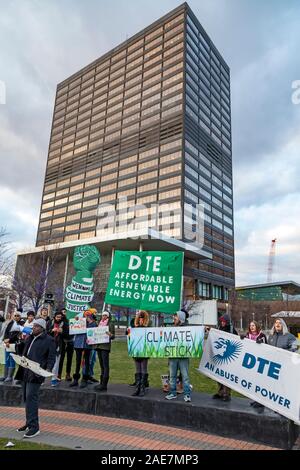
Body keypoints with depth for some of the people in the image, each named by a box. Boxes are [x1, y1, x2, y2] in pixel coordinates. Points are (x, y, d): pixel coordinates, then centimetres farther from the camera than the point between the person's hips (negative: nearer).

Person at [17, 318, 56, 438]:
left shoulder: (48, 340, -8)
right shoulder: (30, 338, 14)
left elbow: (51, 357, -9)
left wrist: (48, 369, -21)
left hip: (36, 373, -8)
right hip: (26, 371, 8)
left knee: (31, 397, -11)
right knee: (27, 397, 15)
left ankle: (34, 426, -4)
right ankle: (29, 423, 28)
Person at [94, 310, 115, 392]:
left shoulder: (110, 324, -2)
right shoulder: (100, 323, 17)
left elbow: (113, 336, -5)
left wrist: (110, 335, -26)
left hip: (105, 346, -7)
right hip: (98, 345, 7)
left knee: (105, 365, -7)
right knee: (102, 365, 11)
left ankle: (104, 385, -7)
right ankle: (101, 383, 17)